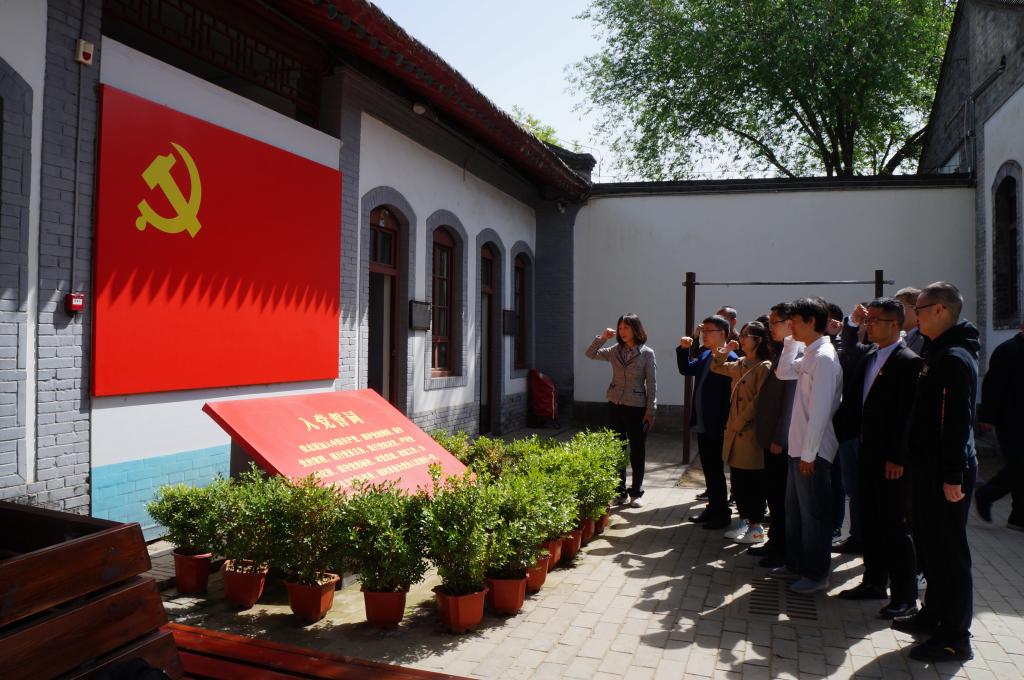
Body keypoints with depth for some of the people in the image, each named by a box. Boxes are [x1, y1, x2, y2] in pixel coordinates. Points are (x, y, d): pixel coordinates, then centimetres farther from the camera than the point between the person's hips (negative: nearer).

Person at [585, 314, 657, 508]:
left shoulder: (646, 353, -6)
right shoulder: (615, 351, 4)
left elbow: (651, 384, -7)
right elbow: (590, 354, 8)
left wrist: (650, 411, -10)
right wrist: (602, 337, -5)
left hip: (637, 408, -4)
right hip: (615, 406, 4)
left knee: (637, 451, 7)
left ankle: (636, 493, 18)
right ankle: (620, 491, 20)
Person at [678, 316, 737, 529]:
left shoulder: (730, 359, -17)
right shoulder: (704, 355, 9)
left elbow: (731, 394, -20)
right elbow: (686, 369, 22)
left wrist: (725, 426, -20)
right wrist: (684, 349, 6)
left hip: (717, 427, -8)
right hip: (702, 424, 8)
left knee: (715, 470, 3)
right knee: (708, 469, 17)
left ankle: (722, 513, 16)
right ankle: (713, 508, 29)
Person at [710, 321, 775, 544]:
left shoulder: (764, 367, -13)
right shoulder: (739, 365, 12)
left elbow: (759, 401, -18)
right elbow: (716, 367, 27)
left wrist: (739, 422, -14)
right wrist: (725, 350, 11)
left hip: (751, 432, -8)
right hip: (735, 432, 8)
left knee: (753, 482, 2)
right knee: (738, 480, 14)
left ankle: (756, 528, 12)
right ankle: (744, 522, 25)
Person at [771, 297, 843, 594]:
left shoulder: (824, 357, -19)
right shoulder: (810, 354, 9)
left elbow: (820, 410, -22)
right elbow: (784, 372, 23)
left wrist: (808, 453, -20)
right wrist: (792, 341, 13)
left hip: (813, 452, -9)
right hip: (799, 447, 9)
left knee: (813, 514, 3)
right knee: (794, 509, 18)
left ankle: (817, 574, 16)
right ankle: (796, 564, 31)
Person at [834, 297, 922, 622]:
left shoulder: (909, 362, -13)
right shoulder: (867, 357, 13)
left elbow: (907, 414, -17)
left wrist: (897, 458, -18)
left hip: (891, 460, -8)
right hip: (868, 454, 8)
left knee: (895, 525, 0)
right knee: (871, 522, 16)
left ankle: (905, 597, 12)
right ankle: (874, 582, 29)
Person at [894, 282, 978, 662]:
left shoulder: (955, 358, -17)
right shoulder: (937, 353, 14)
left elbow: (959, 420, -22)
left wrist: (953, 475, -22)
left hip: (947, 473, -10)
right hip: (929, 468, 10)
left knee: (950, 552, -1)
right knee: (930, 545, 19)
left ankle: (954, 638, 9)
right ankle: (934, 614, 33)